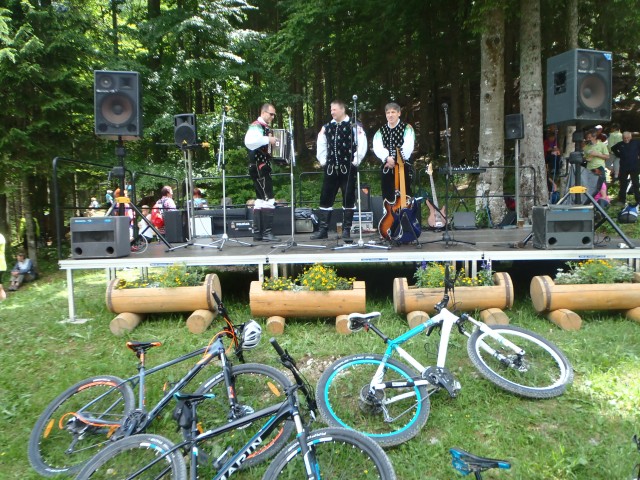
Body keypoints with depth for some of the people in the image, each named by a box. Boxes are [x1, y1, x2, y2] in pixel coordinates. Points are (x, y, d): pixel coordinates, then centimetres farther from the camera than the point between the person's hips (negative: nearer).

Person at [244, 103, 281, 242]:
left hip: (263, 168, 10)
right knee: (268, 199, -12)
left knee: (260, 199, 10)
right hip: (259, 168, -10)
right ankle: (267, 232, -11)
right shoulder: (256, 126, -12)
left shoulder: (266, 127, 18)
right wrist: (268, 140, -27)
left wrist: (273, 142, 12)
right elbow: (249, 141, -33)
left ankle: (257, 233, 14)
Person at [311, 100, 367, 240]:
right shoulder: (326, 127, 11)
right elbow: (320, 145, 20)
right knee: (325, 198, 5)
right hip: (331, 169, 5)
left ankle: (346, 229, 11)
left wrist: (355, 161, -9)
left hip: (348, 169, -4)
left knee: (348, 199, 2)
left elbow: (362, 144, -7)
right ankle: (322, 229, 11)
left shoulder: (354, 126, -3)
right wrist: (322, 161, 11)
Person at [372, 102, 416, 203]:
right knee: (387, 197, 7)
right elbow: (377, 147, -5)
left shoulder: (407, 128, 2)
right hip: (387, 168, 3)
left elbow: (408, 147, -13)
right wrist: (387, 158, -23)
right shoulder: (381, 131, 12)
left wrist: (397, 160, -21)